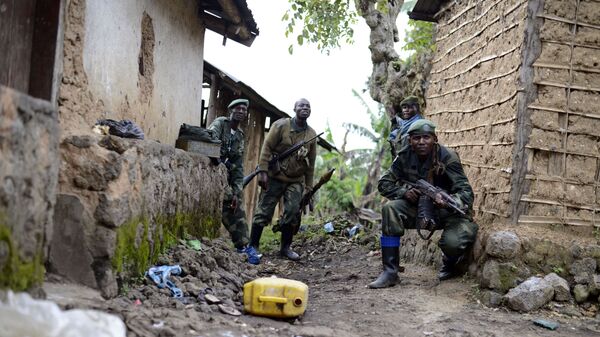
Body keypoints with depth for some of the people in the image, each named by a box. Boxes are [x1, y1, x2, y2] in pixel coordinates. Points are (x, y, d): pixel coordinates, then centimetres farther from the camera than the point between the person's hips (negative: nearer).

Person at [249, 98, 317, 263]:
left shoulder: (311, 134, 6)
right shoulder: (281, 125, -7)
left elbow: (311, 161, 11)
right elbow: (267, 147, -9)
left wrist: (308, 186, 11)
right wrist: (262, 171, -18)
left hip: (296, 181, 4)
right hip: (275, 177, -4)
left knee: (292, 212, -2)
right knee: (264, 211, -1)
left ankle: (286, 247, 13)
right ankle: (253, 246, 8)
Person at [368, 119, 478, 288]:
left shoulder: (447, 158, -21)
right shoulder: (405, 156, -8)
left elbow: (466, 193, -26)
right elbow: (384, 183, -2)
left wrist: (446, 202, -48)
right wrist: (404, 191, -22)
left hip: (450, 210, -4)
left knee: (453, 242, -33)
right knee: (390, 209, -23)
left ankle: (449, 265, 10)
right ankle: (390, 272, -19)